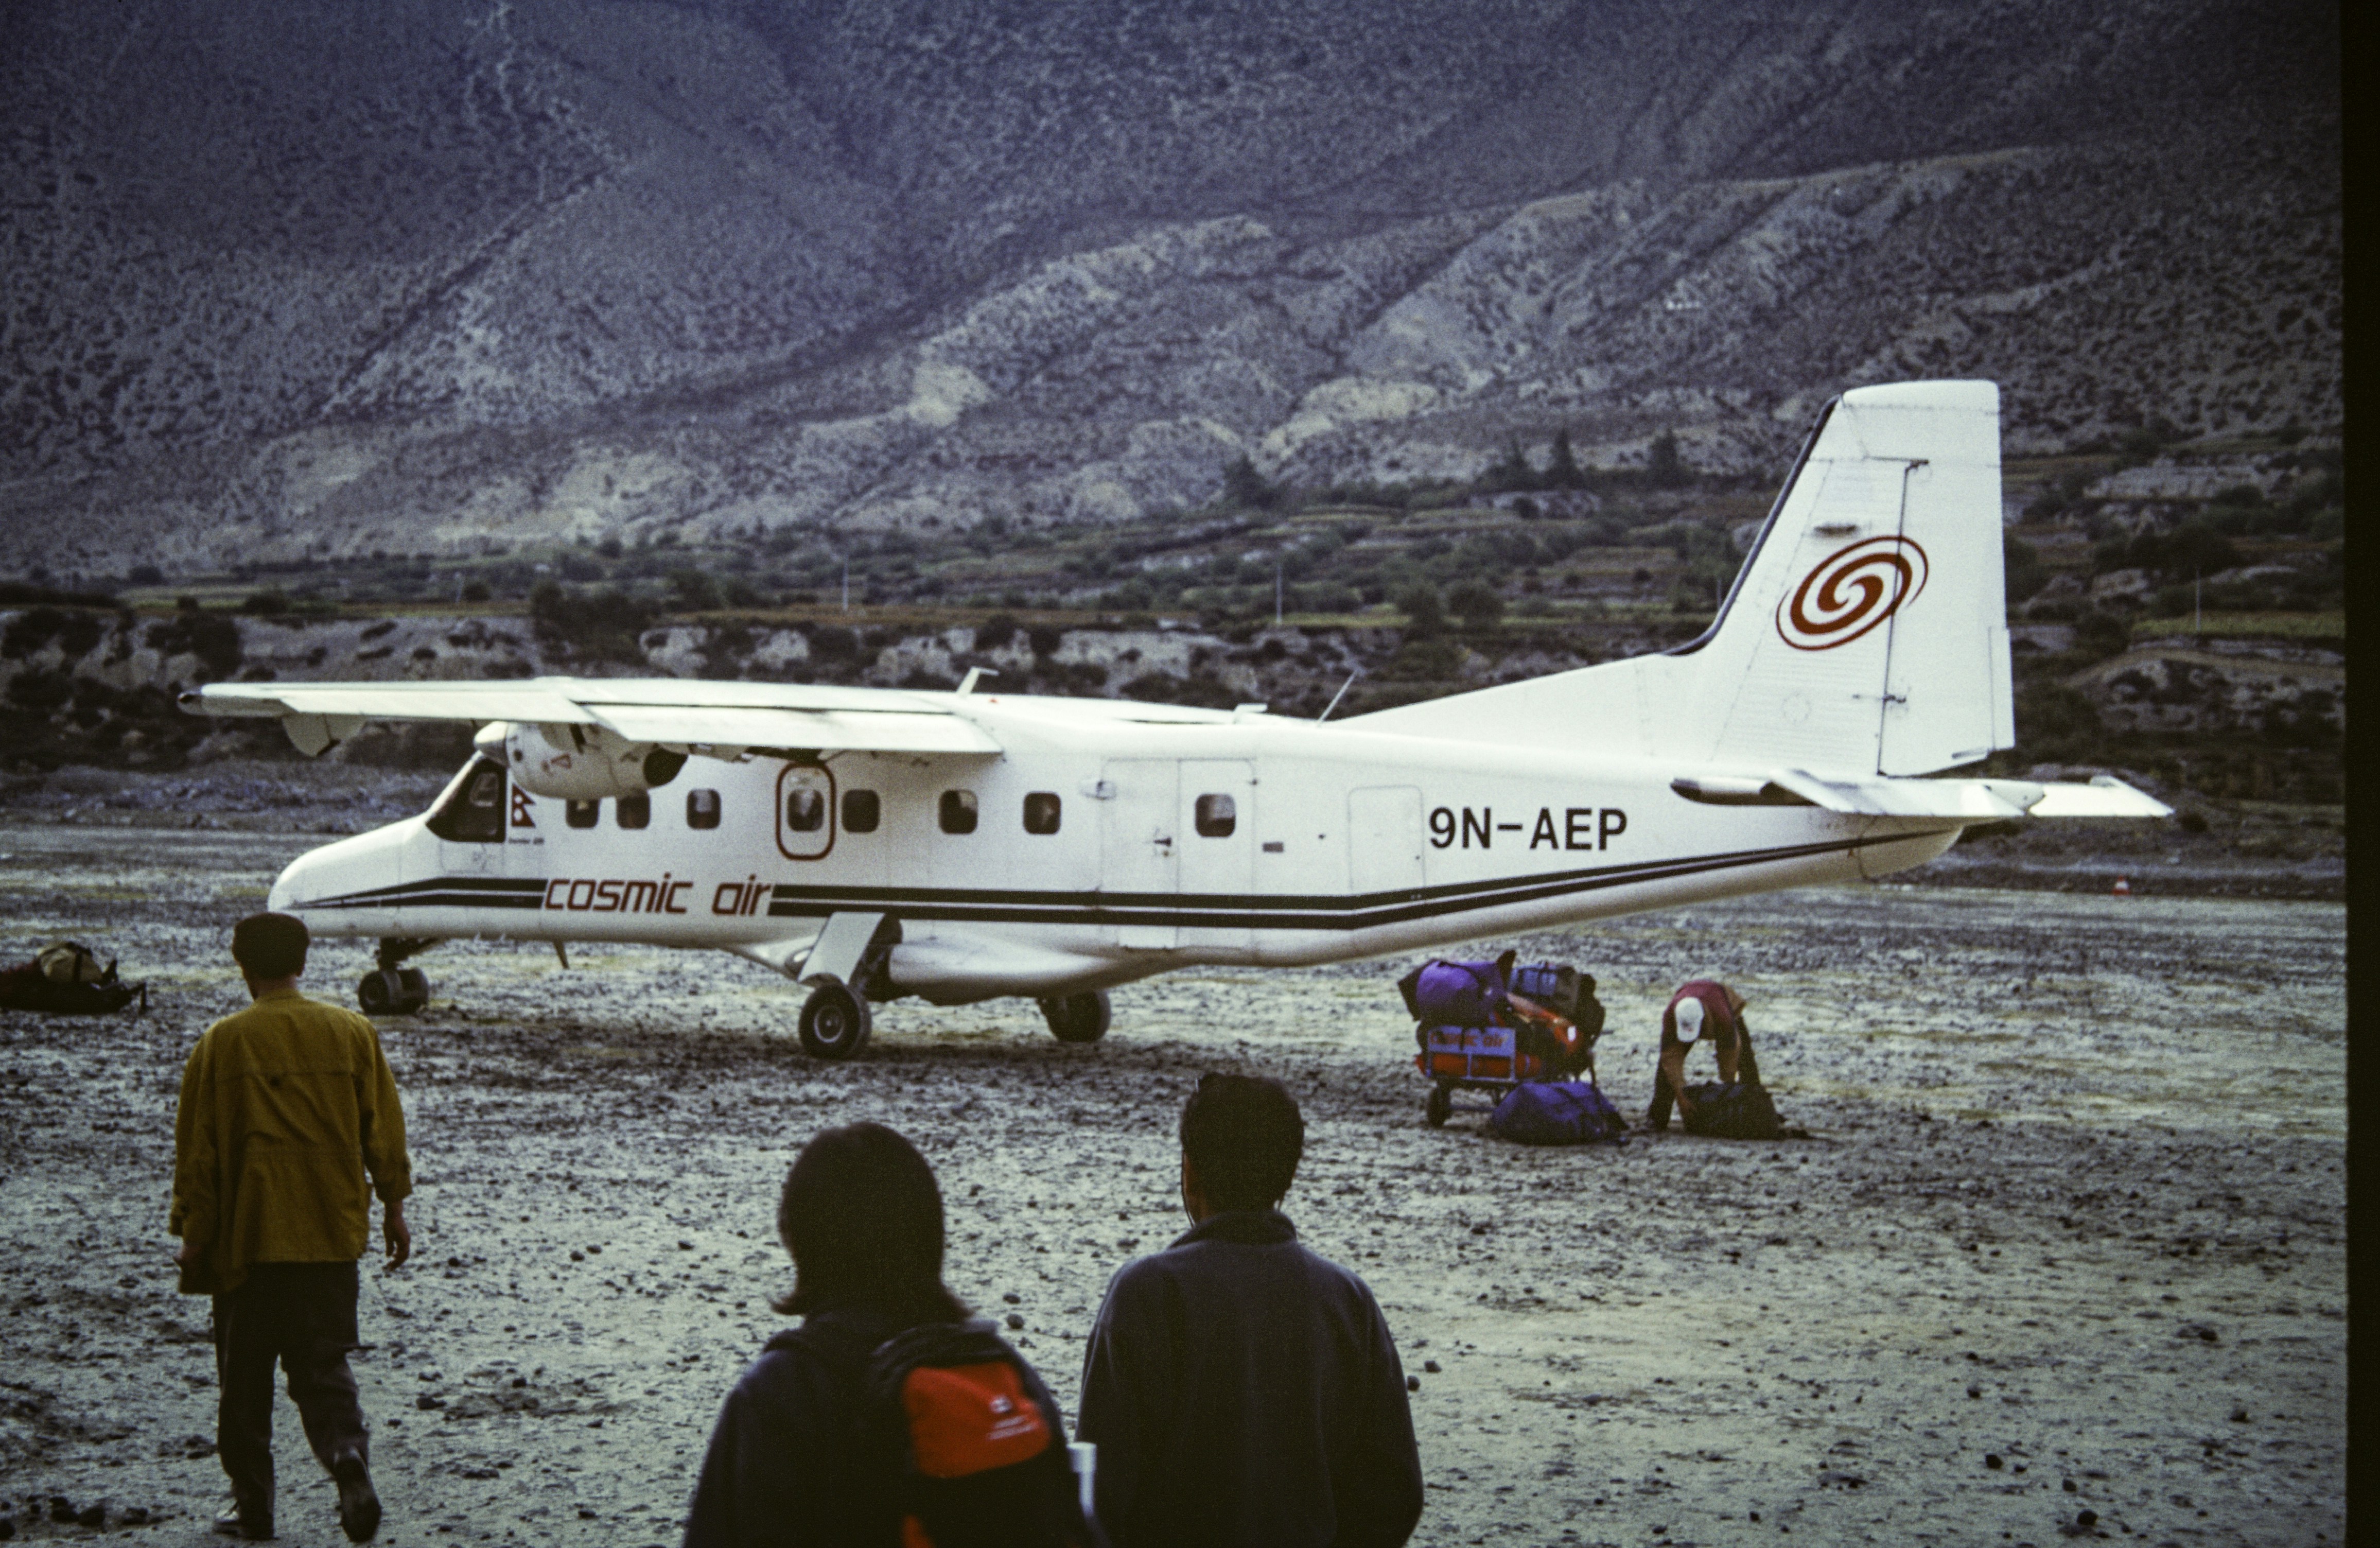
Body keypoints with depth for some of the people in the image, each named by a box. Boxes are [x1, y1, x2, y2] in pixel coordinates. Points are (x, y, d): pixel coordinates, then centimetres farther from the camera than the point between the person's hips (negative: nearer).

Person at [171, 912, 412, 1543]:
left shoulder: (223, 1042, -5)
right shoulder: (352, 1033, 0)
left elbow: (196, 1146, -1)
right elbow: (384, 1130, 4)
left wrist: (192, 1234, 7)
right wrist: (395, 1208, 14)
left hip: (248, 1236, -2)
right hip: (332, 1235, 2)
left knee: (245, 1377, 10)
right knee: (325, 1366, 7)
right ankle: (349, 1456, -19)